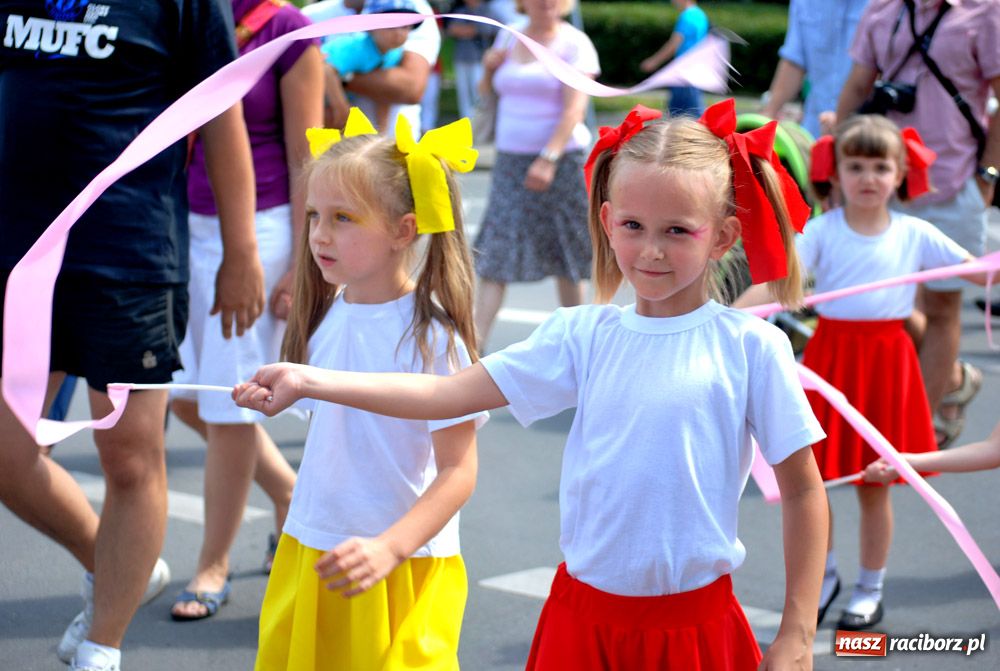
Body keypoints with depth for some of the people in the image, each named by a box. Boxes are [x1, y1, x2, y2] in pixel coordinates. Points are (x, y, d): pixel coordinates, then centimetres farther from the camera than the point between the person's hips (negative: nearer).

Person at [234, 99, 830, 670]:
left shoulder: (750, 346, -6)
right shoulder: (583, 335, 0)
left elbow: (803, 492, -2)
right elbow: (448, 395, -3)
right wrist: (306, 381, -10)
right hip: (585, 614, 2)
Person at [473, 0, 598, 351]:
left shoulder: (573, 43, -6)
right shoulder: (509, 37, 10)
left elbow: (575, 108, -16)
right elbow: (489, 93, 21)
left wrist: (549, 158, -26)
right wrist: (489, 67, -1)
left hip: (559, 160, -4)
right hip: (510, 159, 4)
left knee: (565, 252, 7)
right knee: (495, 252, -4)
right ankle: (475, 341, -9)